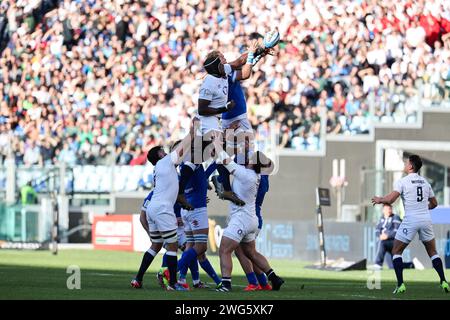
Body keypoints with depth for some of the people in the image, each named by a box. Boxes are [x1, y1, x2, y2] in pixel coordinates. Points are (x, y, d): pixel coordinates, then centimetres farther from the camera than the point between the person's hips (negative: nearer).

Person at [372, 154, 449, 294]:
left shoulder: (403, 181, -6)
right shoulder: (425, 182, 10)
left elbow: (390, 199, -15)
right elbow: (434, 203, 18)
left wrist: (379, 200, 4)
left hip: (411, 220, -5)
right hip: (426, 219, 5)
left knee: (396, 252, 8)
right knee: (433, 252, 17)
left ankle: (400, 285, -3)